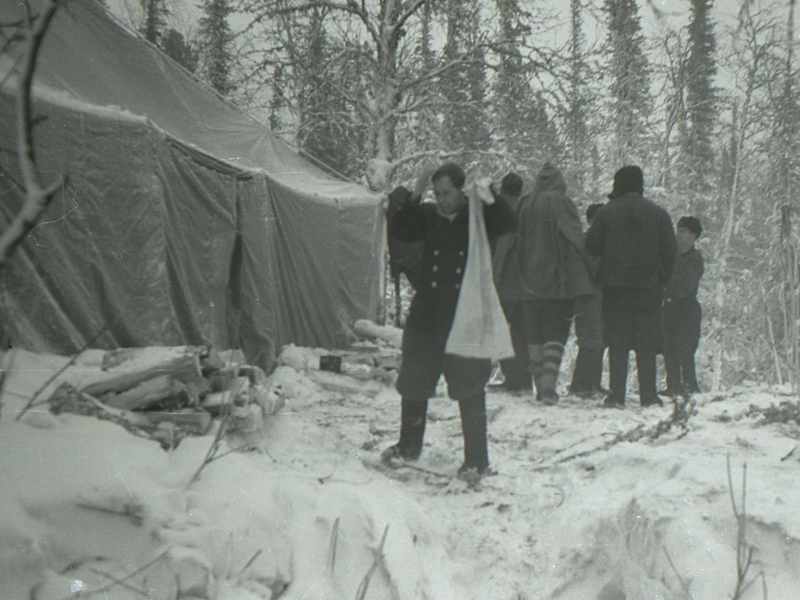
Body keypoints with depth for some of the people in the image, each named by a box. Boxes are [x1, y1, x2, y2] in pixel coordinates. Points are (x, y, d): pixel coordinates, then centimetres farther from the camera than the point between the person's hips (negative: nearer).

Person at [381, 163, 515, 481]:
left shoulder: (478, 216, -1)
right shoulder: (428, 215, 6)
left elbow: (506, 223, -15)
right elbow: (398, 229, -4)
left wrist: (488, 198, -25)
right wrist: (414, 196, -12)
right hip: (427, 315, 4)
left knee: (470, 389, -1)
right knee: (413, 382, 12)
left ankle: (476, 458, 11)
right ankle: (408, 446, 31)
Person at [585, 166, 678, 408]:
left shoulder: (605, 213, -2)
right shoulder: (658, 213, 2)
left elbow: (591, 245, -2)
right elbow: (670, 250, 2)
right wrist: (663, 279, 11)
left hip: (614, 285, 0)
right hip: (648, 286, 1)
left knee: (617, 342, 4)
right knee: (647, 343, 5)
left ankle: (616, 395, 1)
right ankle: (648, 395, 5)